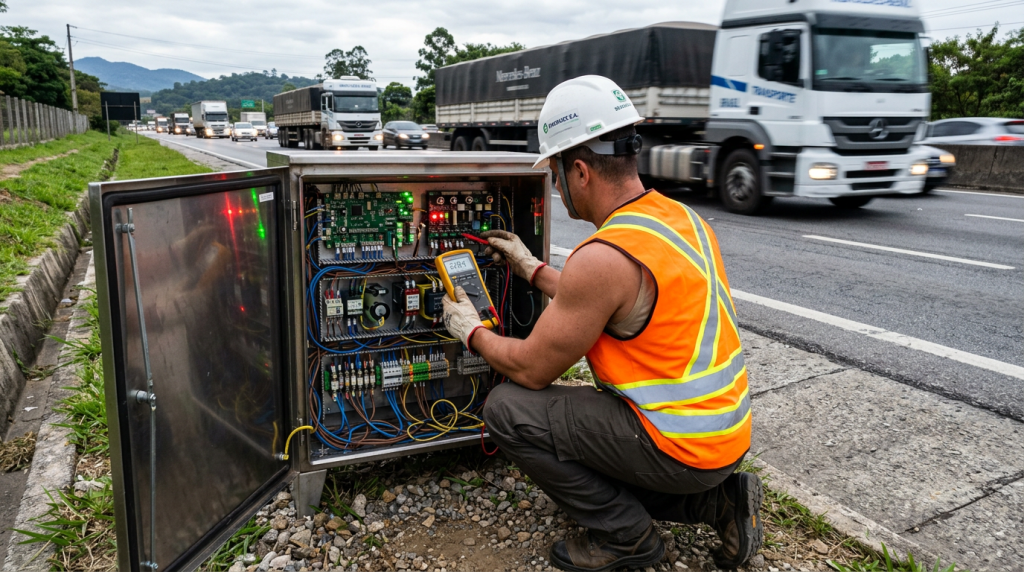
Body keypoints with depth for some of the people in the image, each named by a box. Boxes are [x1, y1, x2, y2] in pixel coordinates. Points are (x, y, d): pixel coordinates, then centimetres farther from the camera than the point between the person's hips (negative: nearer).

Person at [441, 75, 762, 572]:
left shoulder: (603, 256, -25)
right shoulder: (679, 216, 3)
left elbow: (531, 370, -14)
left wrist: (471, 331, 4)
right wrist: (532, 268, 22)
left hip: (679, 446, -9)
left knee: (507, 410, -6)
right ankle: (718, 499, 17)